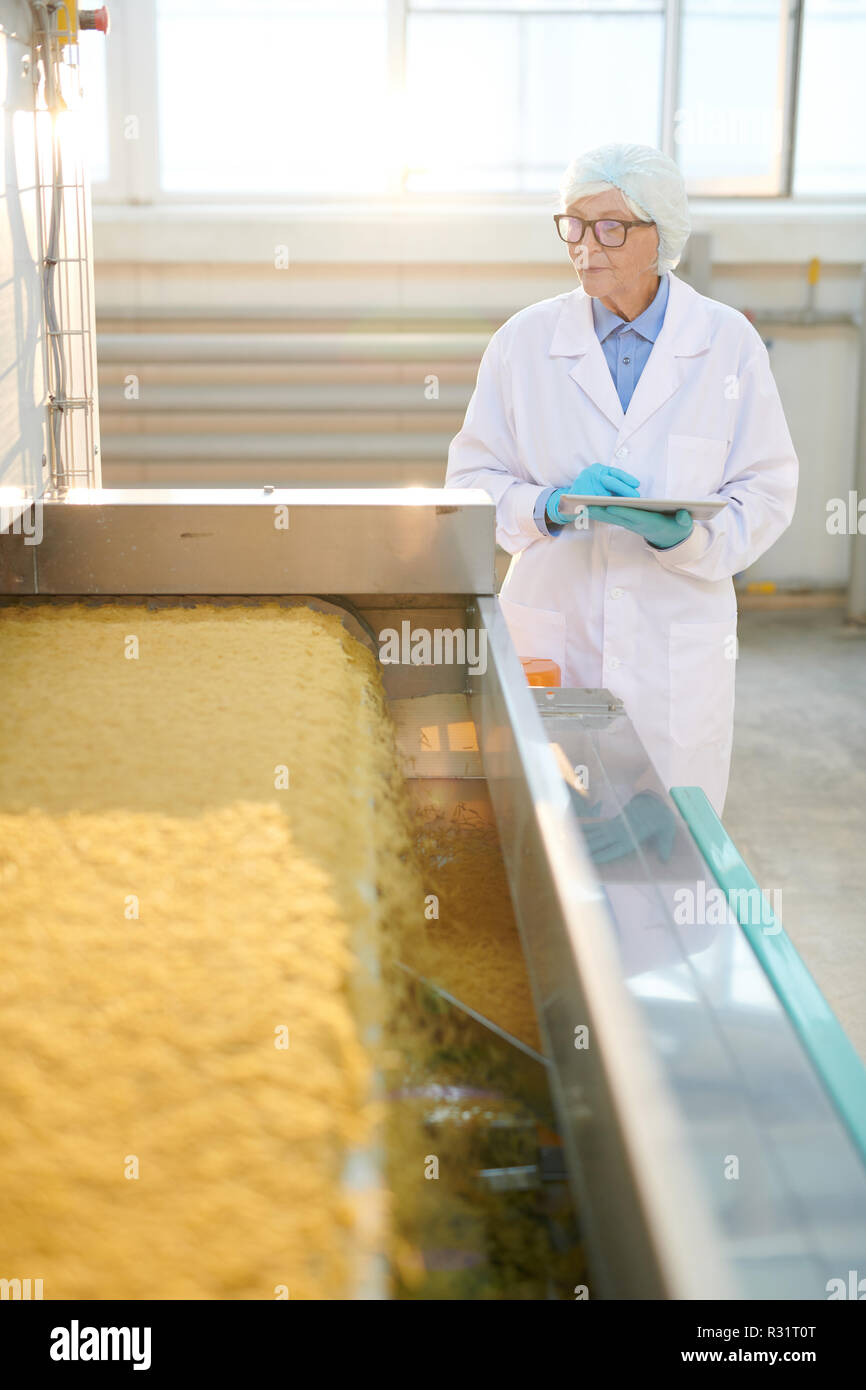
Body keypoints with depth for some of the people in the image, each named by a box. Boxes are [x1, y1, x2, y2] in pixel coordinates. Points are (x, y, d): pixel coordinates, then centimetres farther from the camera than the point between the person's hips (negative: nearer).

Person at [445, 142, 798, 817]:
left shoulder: (728, 341, 1)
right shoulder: (524, 339, 3)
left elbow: (768, 491, 2)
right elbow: (472, 478, 5)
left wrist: (684, 535, -18)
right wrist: (553, 505, -15)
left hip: (678, 645, 0)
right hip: (551, 639, 0)